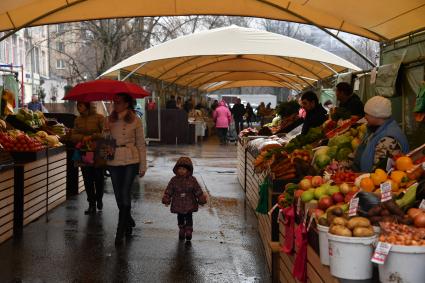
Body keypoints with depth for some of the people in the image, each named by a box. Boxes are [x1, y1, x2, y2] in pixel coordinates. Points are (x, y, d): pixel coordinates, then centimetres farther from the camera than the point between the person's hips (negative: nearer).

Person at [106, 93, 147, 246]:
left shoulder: (135, 121, -1)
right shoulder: (110, 121, 7)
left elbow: (141, 144, 2)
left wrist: (143, 166, 1)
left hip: (130, 160, -4)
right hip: (113, 161, 4)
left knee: (125, 194, -9)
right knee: (119, 196, 9)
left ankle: (120, 233, -3)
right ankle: (129, 222, 33)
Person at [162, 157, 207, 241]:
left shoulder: (192, 180, -7)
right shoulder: (174, 180, -6)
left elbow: (198, 190, -1)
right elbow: (169, 191, 0)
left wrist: (202, 200, 1)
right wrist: (166, 200, -1)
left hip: (189, 204, -1)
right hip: (178, 204, 1)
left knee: (189, 218, 3)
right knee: (180, 218, 13)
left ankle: (188, 232, 14)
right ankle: (181, 231, 29)